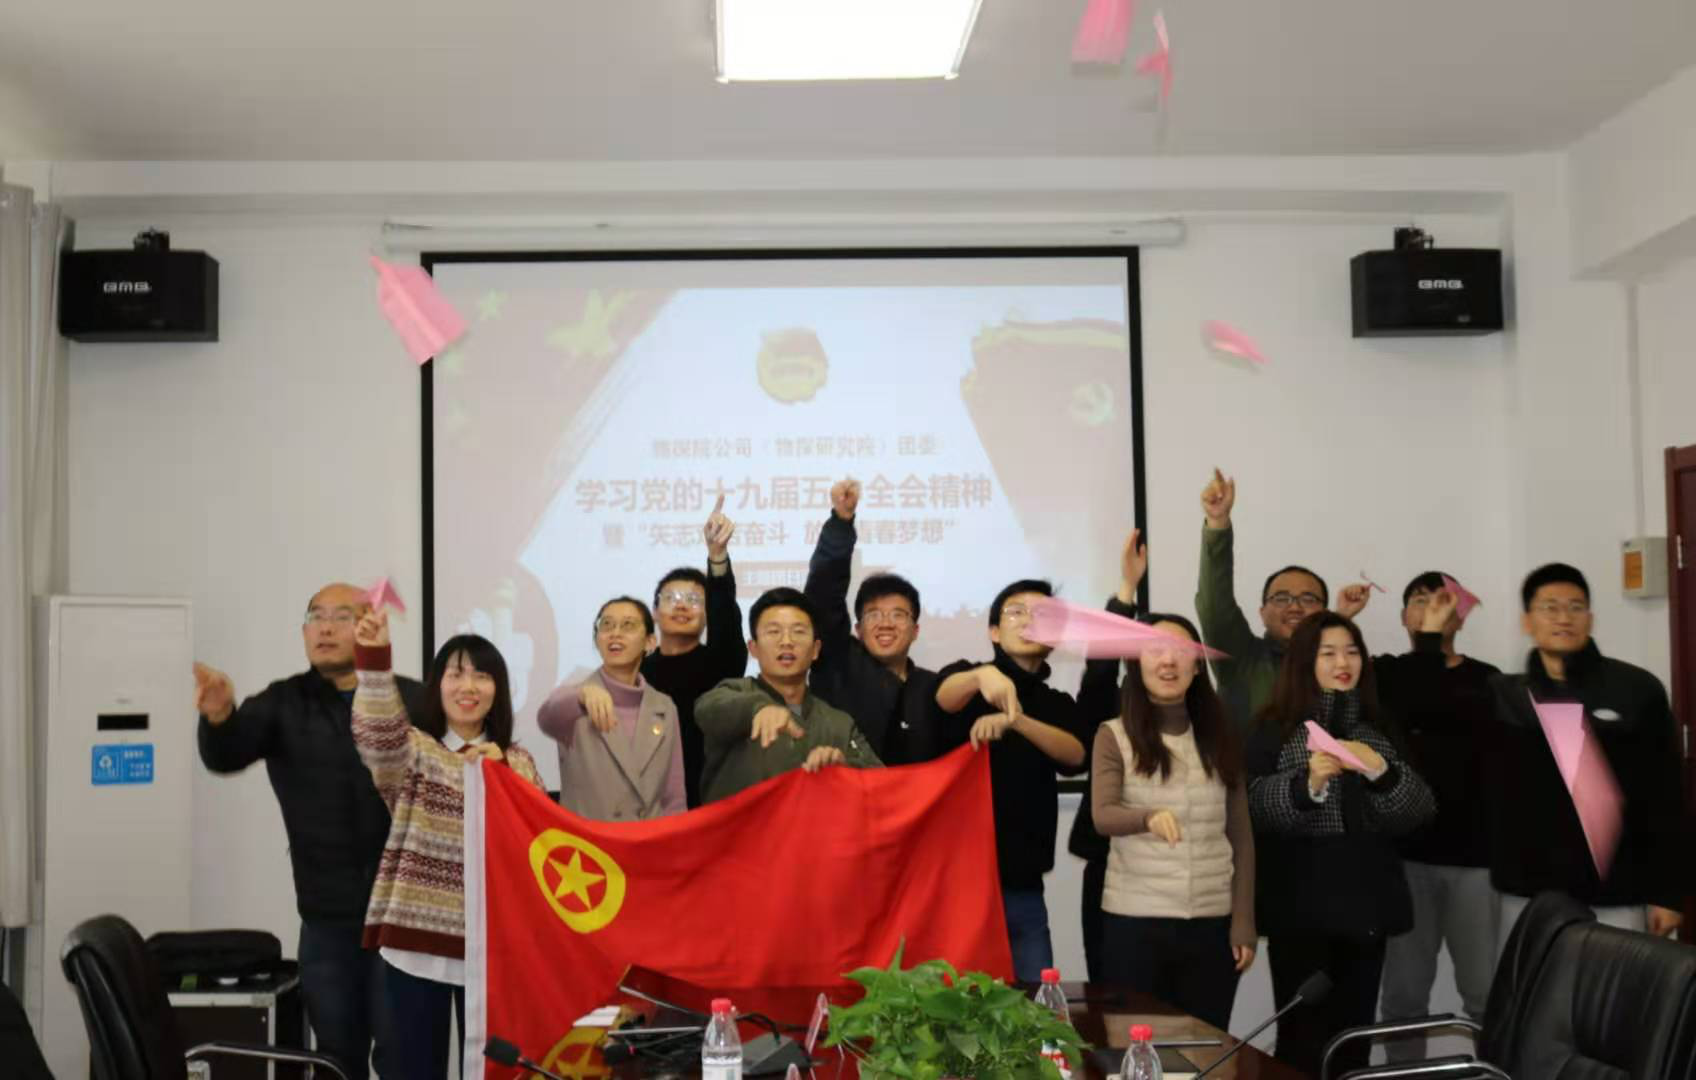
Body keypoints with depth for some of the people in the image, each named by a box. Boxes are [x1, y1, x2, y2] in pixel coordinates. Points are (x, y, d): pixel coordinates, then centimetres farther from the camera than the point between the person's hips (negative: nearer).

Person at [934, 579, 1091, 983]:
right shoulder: (967, 678, 3)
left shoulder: (1058, 704, 12)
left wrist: (1015, 720, -28)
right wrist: (983, 675, -45)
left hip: (1022, 887, 3)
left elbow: (1075, 756, -9)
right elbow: (945, 696, -21)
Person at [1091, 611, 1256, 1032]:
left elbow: (1240, 835, 8)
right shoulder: (1115, 736, -2)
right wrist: (1149, 818, -37)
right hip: (1135, 921, -2)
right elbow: (1103, 816, -16)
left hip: (1212, 921, 3)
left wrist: (1244, 921, 1)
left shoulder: (1219, 738, 7)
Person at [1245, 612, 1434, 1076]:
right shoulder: (1276, 729, 0)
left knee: (1353, 1034, 7)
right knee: (1303, 1035, -5)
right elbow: (1255, 809, -9)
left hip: (1366, 901, 4)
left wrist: (1380, 769, -16)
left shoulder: (1380, 730, 11)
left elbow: (1419, 811, 2)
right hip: (1301, 903, -3)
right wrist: (1308, 783, -25)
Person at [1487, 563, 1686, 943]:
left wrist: (1667, 892, -4)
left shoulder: (1637, 690, -1)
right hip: (1527, 896, 2)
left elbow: (1665, 798, -2)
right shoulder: (1503, 696, 8)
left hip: (1614, 900, -2)